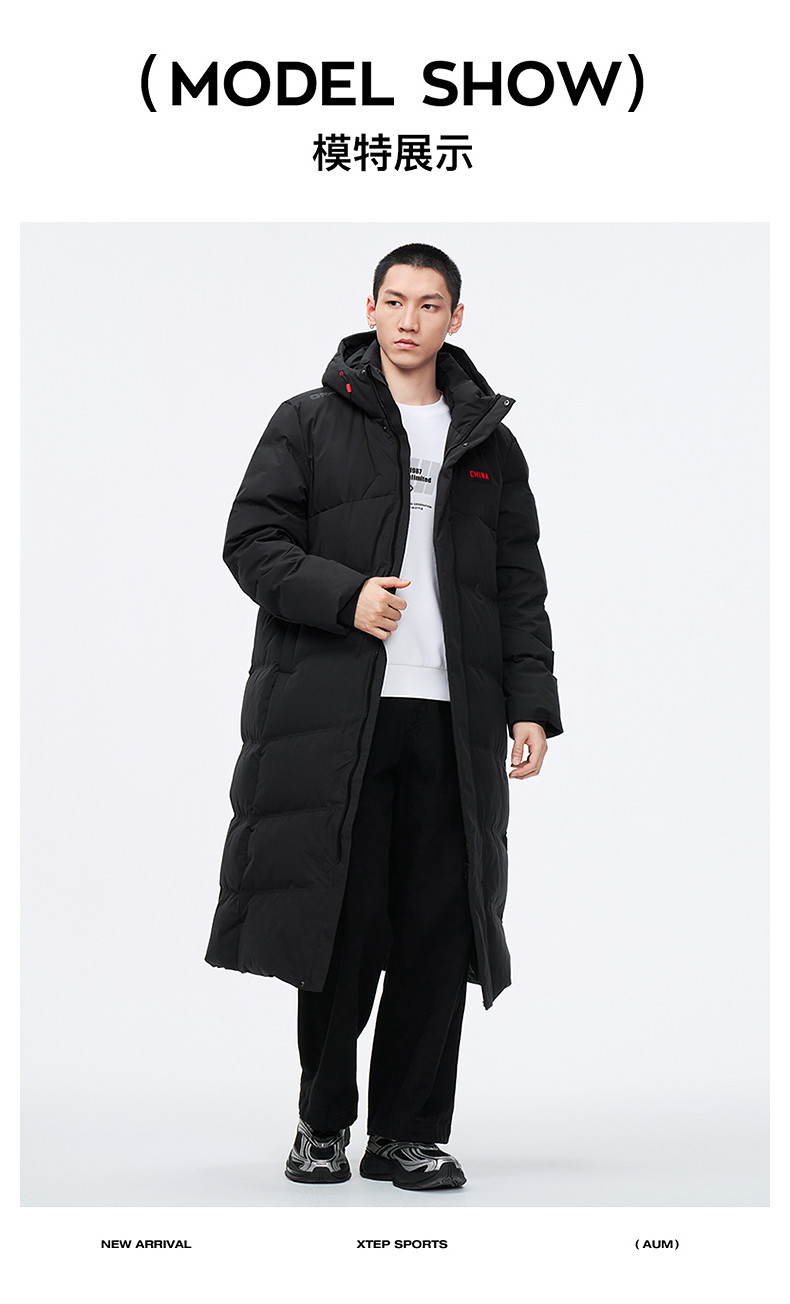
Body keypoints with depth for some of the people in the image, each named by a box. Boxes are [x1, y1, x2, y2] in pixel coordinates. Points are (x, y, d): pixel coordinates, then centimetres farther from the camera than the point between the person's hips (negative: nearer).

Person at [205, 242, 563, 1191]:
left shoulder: (490, 444, 16)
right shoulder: (309, 424, 9)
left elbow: (520, 586, 15)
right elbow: (252, 541, 2)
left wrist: (532, 705, 6)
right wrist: (344, 595, -13)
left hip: (454, 720, 2)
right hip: (333, 713, -2)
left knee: (437, 931, 1)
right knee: (339, 921, 0)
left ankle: (411, 1134, 12)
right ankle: (322, 1125, 16)